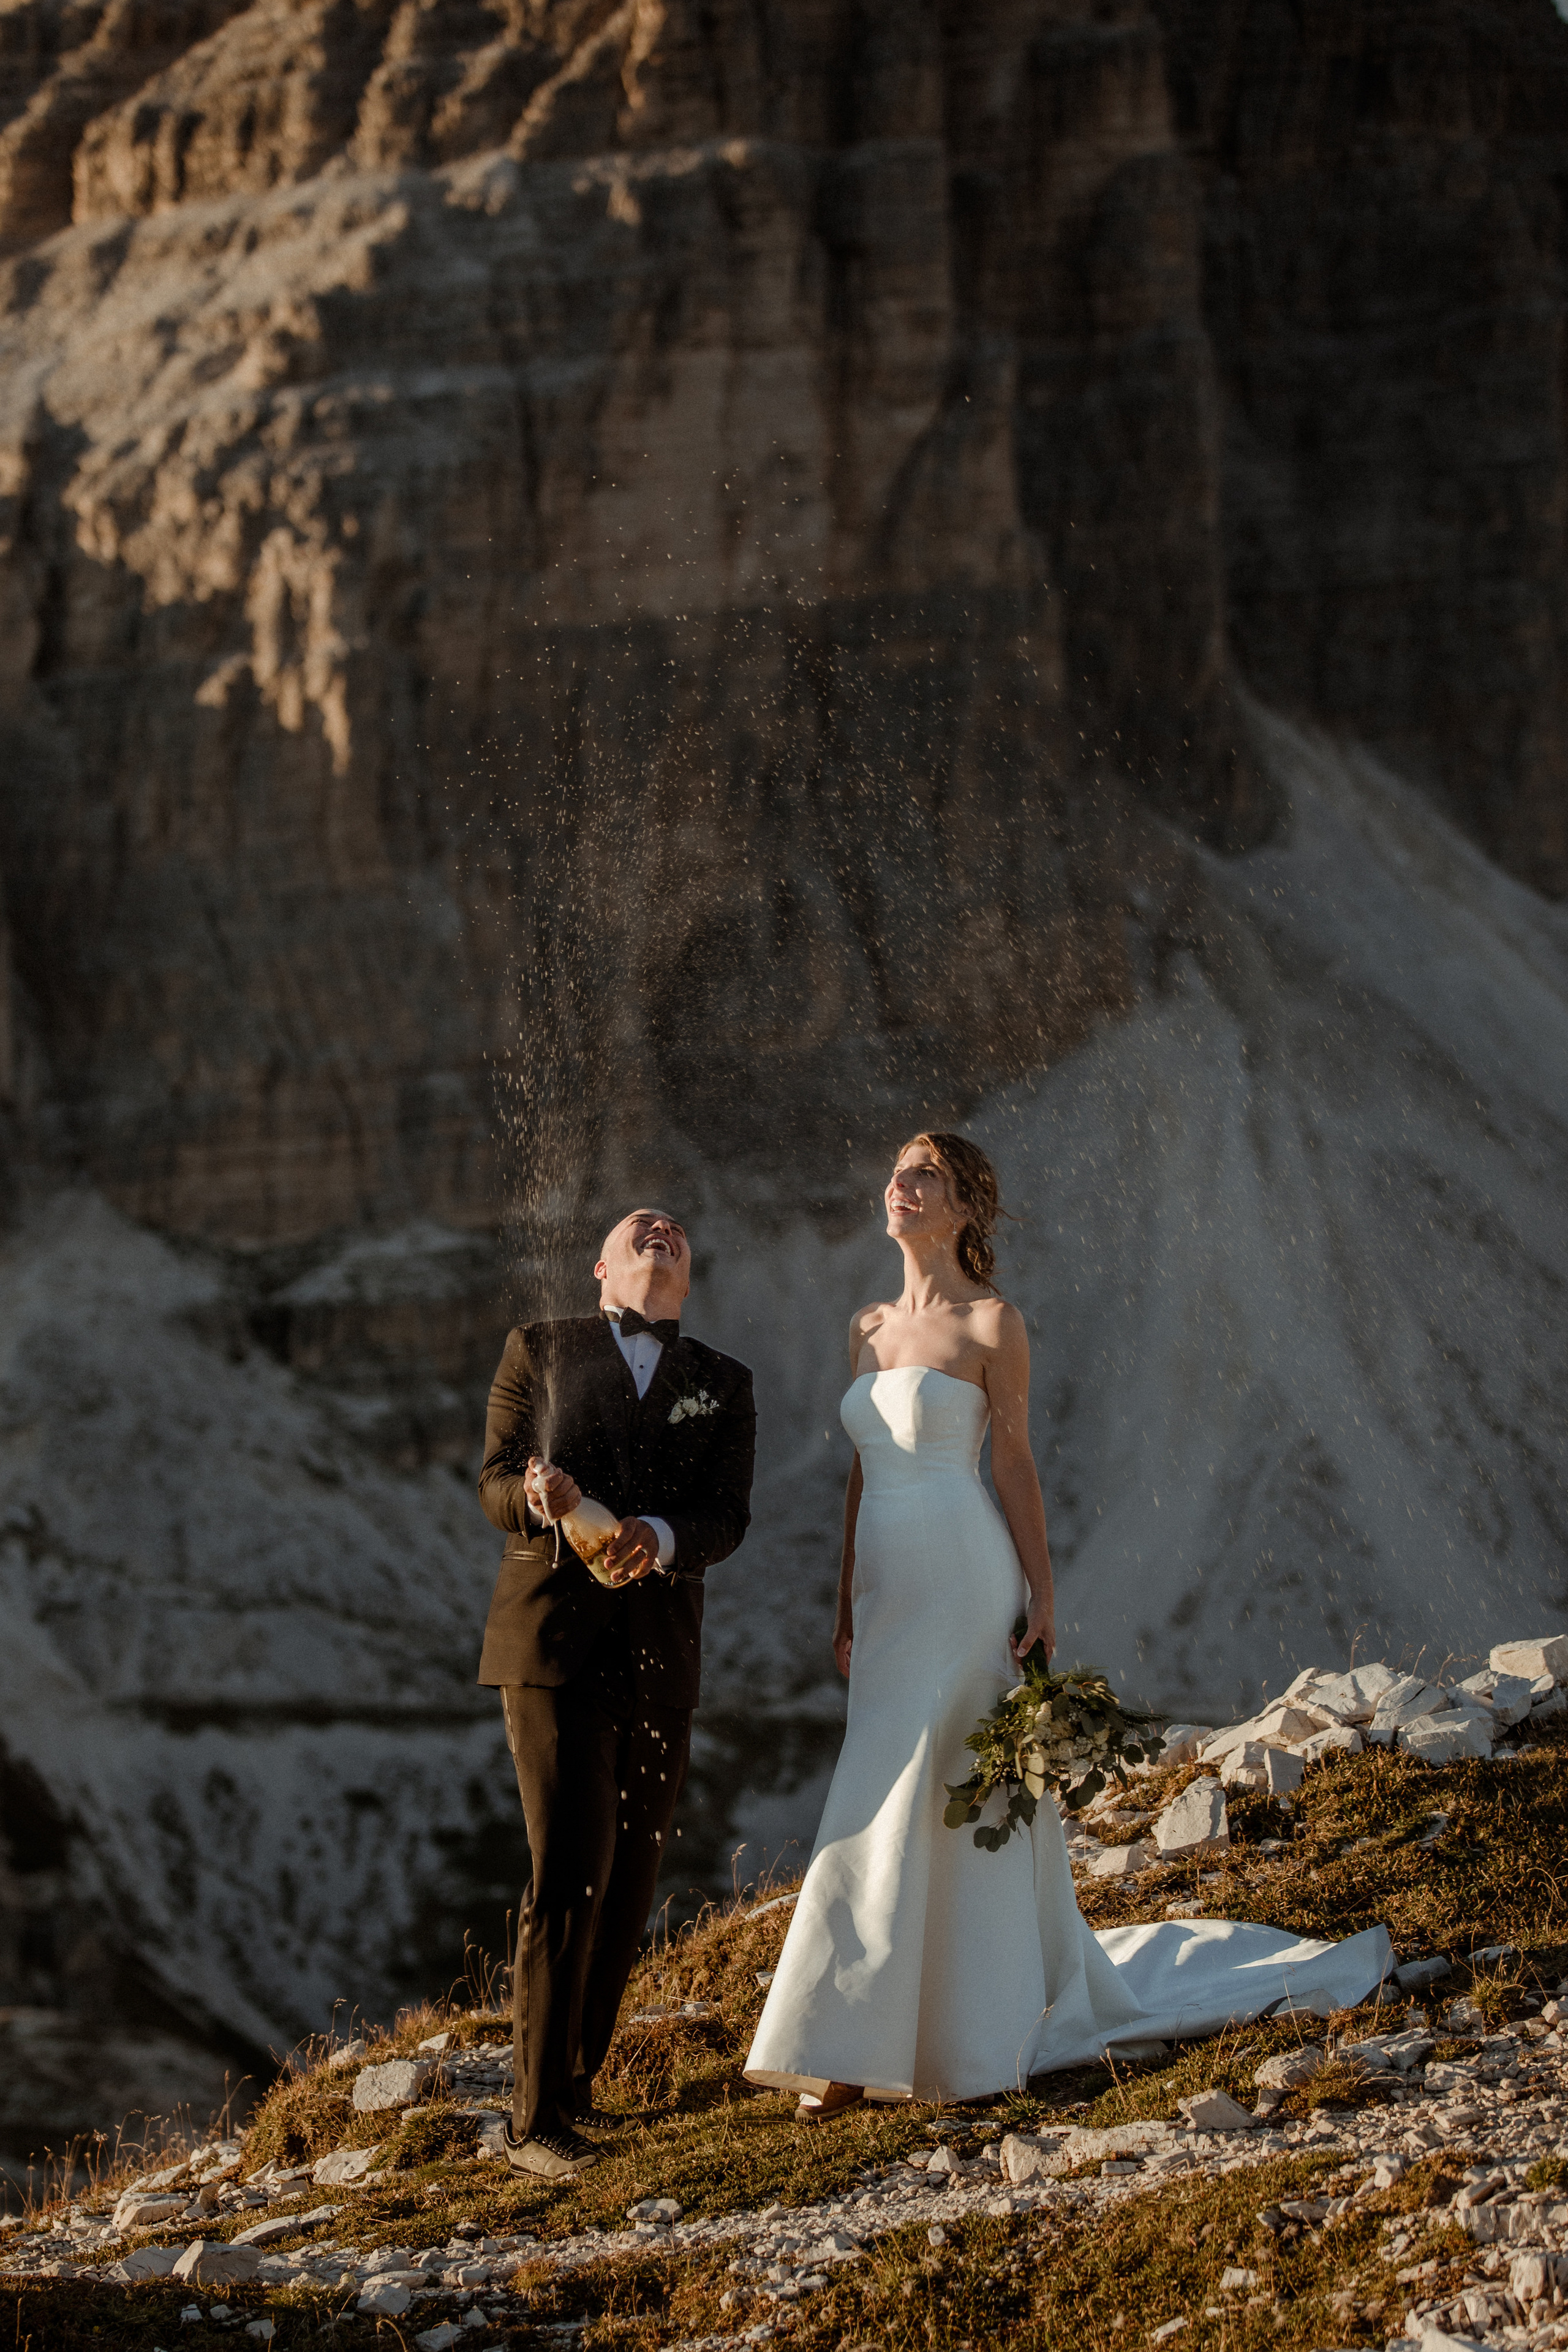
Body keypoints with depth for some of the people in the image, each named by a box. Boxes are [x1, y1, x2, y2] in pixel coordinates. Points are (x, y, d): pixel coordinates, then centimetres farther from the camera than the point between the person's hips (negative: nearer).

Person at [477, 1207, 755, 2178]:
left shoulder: (724, 1385, 13)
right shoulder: (541, 1350, 8)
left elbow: (726, 1518, 0)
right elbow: (495, 1482, 1)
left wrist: (659, 1539, -22)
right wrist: (538, 1496, -23)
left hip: (659, 1656, 4)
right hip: (554, 1641, -4)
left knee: (629, 1883, 5)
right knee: (571, 1871, -13)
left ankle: (573, 2084, 20)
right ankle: (537, 2121, -10)